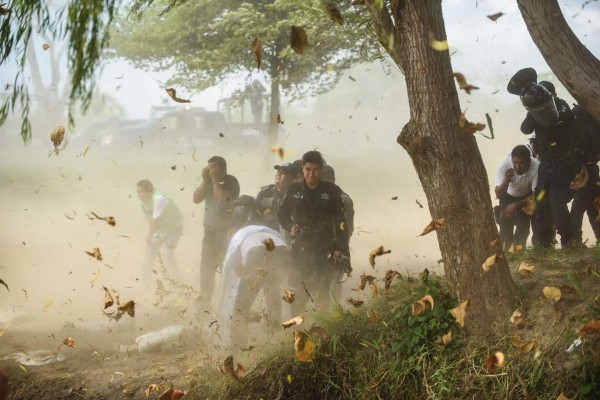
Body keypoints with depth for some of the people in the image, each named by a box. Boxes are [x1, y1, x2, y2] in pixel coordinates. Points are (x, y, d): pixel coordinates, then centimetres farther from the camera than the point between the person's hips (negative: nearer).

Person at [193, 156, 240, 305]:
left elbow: (223, 200, -26)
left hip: (229, 231, -6)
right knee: (206, 265, 11)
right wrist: (205, 180, -13)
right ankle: (204, 297, 25)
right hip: (210, 230, 6)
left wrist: (215, 179, -20)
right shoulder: (209, 181, 3)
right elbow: (196, 199, -6)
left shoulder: (231, 182, -11)